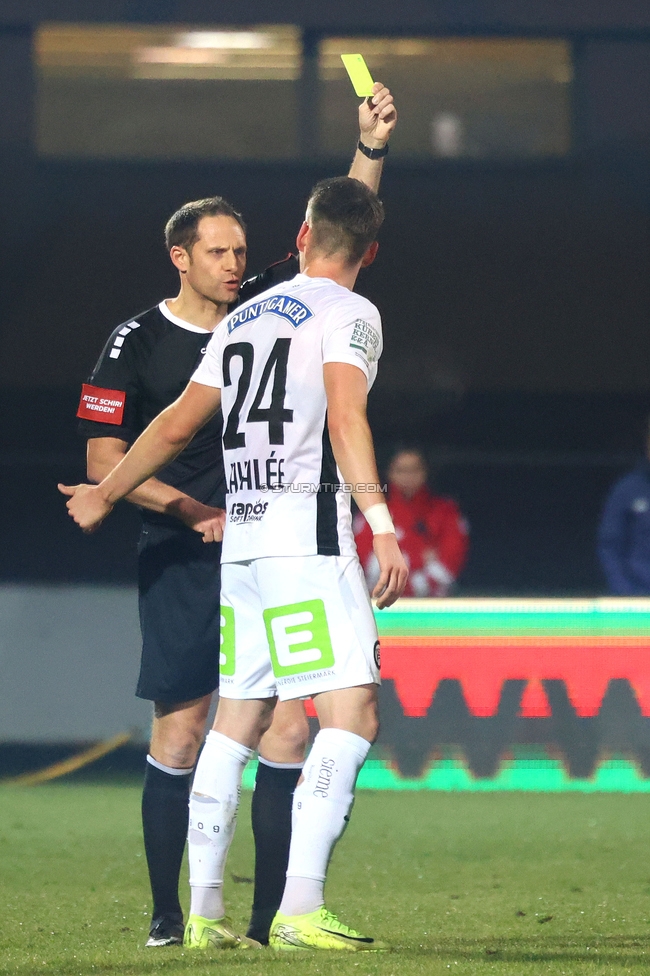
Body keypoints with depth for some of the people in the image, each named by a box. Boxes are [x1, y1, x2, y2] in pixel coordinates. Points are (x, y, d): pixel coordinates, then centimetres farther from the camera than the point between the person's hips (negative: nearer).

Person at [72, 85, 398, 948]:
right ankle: (168, 915, 4)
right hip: (180, 563, -4)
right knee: (180, 732, -5)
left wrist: (372, 149, -7)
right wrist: (197, 514, -10)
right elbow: (104, 461, -3)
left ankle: (271, 916, 0)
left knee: (287, 729, -4)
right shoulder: (138, 344, -2)